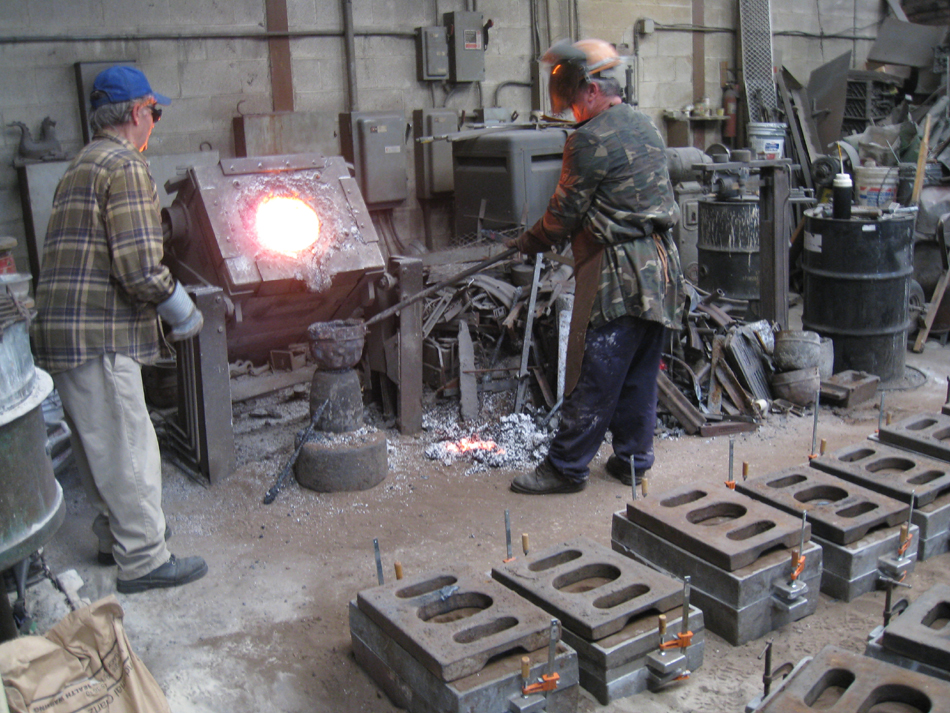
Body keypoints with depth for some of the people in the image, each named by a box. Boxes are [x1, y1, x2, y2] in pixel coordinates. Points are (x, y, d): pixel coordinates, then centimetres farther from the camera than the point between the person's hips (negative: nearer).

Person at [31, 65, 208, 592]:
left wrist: (171, 304, 22)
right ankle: (143, 559, 9)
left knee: (101, 444, 20)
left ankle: (118, 533, 35)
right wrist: (185, 314, -5)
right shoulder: (125, 168, -14)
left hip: (66, 331, 10)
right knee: (125, 446, -1)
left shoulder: (83, 164, 18)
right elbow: (141, 270, -22)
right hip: (98, 336, -10)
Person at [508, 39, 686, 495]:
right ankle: (633, 460, 25)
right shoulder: (645, 127, 15)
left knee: (592, 378, -2)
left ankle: (566, 468, 8)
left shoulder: (591, 140, -13)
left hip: (619, 274, -9)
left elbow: (565, 213, -9)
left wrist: (529, 243, 9)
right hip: (660, 266, 9)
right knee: (639, 375, 15)